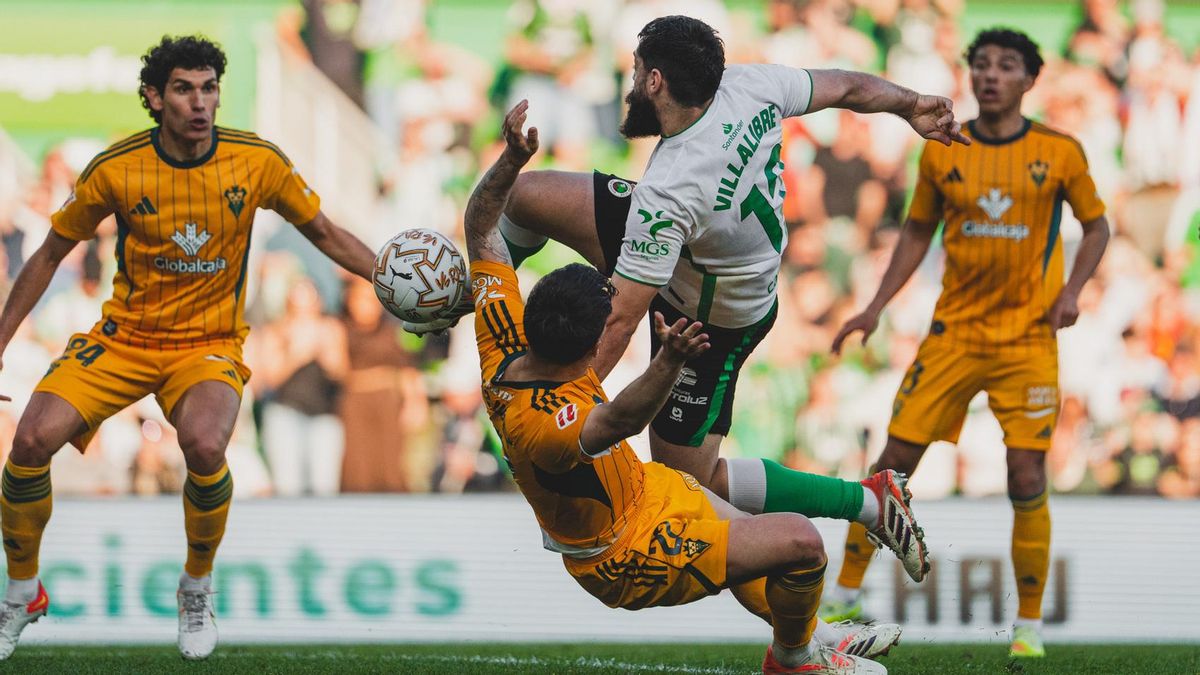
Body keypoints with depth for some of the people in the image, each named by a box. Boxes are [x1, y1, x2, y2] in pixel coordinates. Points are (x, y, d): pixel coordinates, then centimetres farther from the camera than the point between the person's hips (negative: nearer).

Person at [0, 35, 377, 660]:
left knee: (205, 446, -33)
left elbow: (325, 234, 4)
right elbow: (50, 255, 3)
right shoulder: (116, 170, -10)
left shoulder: (257, 162, -10)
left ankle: (197, 591, -4)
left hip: (209, 344, -1)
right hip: (123, 338, 1)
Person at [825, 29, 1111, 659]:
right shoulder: (941, 154, 2)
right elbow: (917, 232, 14)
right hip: (953, 334, 2)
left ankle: (1029, 624, 6)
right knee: (895, 461, -1)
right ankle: (845, 594, 12)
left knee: (1027, 478, -7)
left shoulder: (1059, 153, -2)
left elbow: (1096, 226, 10)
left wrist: (1071, 290, -6)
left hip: (1028, 337, -2)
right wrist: (875, 309, 8)